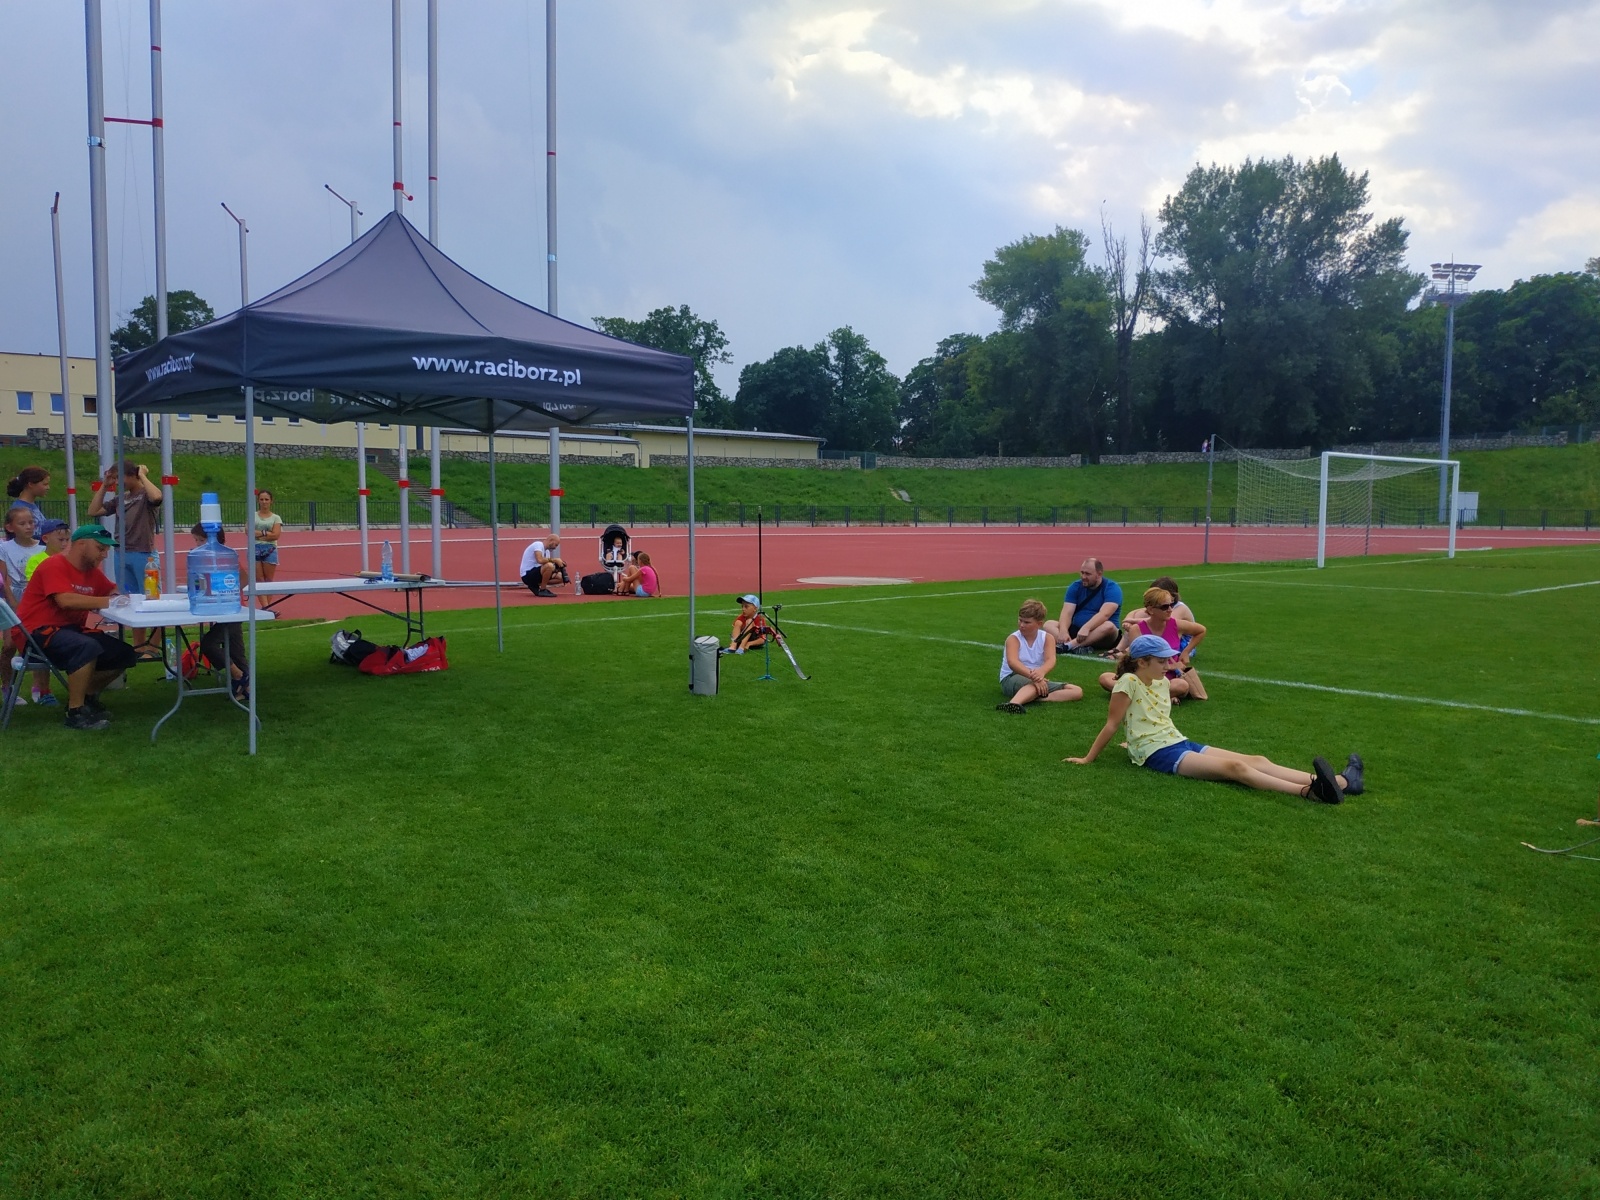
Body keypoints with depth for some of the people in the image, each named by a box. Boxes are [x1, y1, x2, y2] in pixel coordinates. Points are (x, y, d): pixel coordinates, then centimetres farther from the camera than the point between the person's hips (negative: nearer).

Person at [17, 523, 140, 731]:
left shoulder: (92, 571, 10)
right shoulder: (55, 565, -14)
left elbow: (112, 591, 23)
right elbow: (66, 600, -29)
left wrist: (118, 597, -2)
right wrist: (106, 602, -26)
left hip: (70, 629, 9)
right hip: (38, 632, -8)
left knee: (125, 655, -3)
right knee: (88, 647, -35)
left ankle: (86, 696, 16)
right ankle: (76, 712, -25)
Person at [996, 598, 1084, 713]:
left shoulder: (1047, 638, 0)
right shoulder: (1013, 638, -10)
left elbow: (1051, 660, -20)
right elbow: (1012, 662, -30)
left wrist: (1041, 671, -46)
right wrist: (1032, 675, -48)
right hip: (1011, 678, -5)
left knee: (1077, 691, -11)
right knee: (1035, 686, -40)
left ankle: (1038, 699, -35)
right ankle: (1013, 703, -70)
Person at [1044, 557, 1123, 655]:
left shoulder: (1111, 588, -7)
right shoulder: (1076, 587, 5)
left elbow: (1104, 614, -24)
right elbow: (1067, 612, -7)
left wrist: (1086, 628, -41)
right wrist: (1063, 631, -28)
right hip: (1076, 630, 4)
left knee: (1108, 626, -36)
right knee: (1048, 624, -17)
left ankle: (1068, 646, -47)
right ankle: (1080, 648, -44)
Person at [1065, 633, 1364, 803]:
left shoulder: (1160, 682, 13)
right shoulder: (1129, 683, -11)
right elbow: (1111, 725, -9)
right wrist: (1088, 759, -7)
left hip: (1179, 743, 8)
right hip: (1158, 753, -8)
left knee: (1256, 760, -8)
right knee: (1234, 767, -26)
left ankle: (1341, 782, -17)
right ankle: (1309, 790, -41)